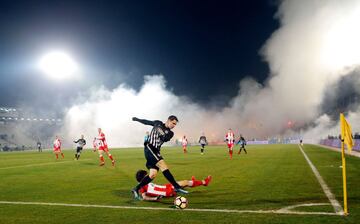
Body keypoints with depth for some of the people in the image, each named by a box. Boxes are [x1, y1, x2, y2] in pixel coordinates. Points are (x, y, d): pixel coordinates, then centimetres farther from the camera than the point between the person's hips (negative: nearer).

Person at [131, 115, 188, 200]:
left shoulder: (170, 133, 13)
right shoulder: (158, 123, 6)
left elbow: (165, 139, -7)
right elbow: (147, 122, 22)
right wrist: (137, 119, 29)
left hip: (156, 151, 6)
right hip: (149, 148, -6)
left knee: (153, 174, -3)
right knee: (163, 166, -21)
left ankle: (136, 189, 9)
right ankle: (177, 187, -25)